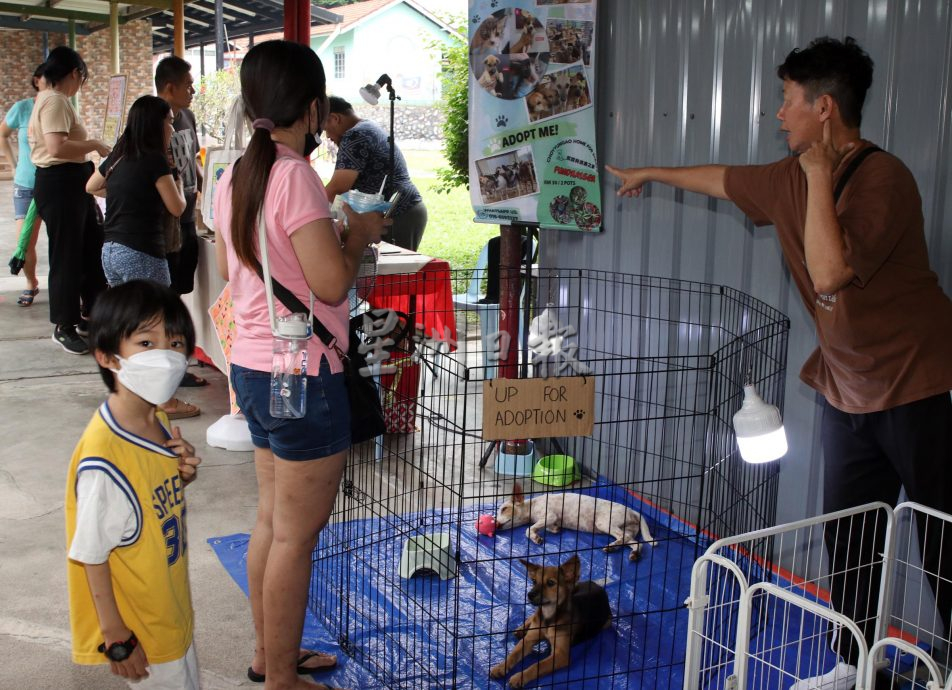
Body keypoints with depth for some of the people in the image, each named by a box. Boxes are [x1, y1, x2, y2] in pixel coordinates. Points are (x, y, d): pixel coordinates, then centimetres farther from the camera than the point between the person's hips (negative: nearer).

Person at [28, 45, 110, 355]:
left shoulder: (54, 99, 15)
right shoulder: (55, 101, -17)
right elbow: (57, 147, -28)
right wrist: (95, 145, -17)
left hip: (71, 183, 11)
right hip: (59, 184, -11)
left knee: (92, 246, 17)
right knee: (66, 255, -2)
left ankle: (90, 313, 28)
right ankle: (64, 327, 8)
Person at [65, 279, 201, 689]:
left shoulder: (158, 422, -4)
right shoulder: (103, 459, -30)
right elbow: (92, 555, -22)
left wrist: (181, 475, -10)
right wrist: (116, 636, -16)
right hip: (139, 631, -8)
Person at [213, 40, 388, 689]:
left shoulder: (236, 176, 8)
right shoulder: (296, 176, -19)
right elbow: (332, 283, -23)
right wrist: (360, 235, -4)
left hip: (253, 367, 9)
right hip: (303, 375, -9)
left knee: (273, 519, 19)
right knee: (297, 536, 2)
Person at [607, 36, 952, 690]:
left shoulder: (884, 178, -20)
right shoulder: (793, 178, 5)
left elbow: (831, 272, -30)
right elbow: (724, 178, 24)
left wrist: (821, 175, -23)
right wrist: (651, 173, 38)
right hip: (849, 386, 7)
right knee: (848, 536, 10)